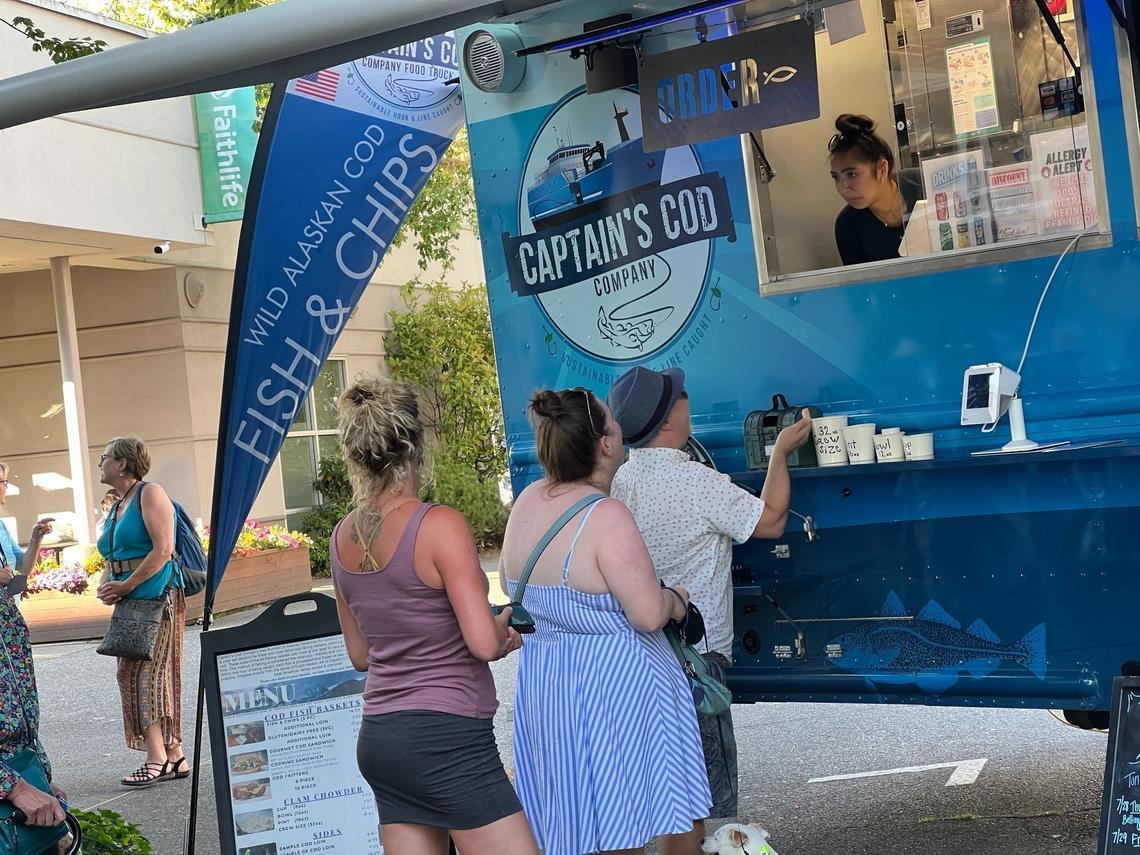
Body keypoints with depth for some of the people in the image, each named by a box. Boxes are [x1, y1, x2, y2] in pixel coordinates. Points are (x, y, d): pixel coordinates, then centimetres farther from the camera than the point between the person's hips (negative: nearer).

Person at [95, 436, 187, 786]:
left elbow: (163, 550, -17)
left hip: (156, 596, -9)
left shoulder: (150, 494, -7)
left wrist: (126, 585, -15)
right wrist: (105, 585, 0)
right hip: (130, 601, 9)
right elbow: (113, 559, 21)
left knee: (151, 672, -11)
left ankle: (158, 758, -10)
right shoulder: (116, 507, 19)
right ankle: (173, 757, 10)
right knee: (131, 674, 7)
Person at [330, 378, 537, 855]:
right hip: (448, 739, -8)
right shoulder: (440, 526, -15)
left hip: (378, 738, 8)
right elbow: (483, 643, -19)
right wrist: (502, 630, 2)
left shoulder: (342, 538, 7)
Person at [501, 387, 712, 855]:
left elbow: (510, 585, 16)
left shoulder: (528, 501, 1)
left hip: (544, 680, 8)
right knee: (679, 815, 12)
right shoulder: (605, 517, -24)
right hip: (616, 682, -8)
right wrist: (675, 599, -5)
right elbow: (648, 614, -25)